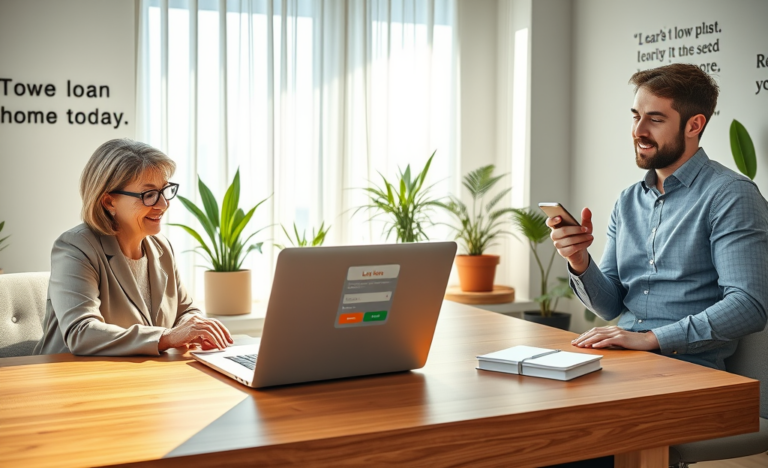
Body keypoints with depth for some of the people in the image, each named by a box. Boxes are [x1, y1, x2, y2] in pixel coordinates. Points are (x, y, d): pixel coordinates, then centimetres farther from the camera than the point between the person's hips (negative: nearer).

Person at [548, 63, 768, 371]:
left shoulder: (730, 195, -7)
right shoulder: (628, 202, 15)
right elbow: (610, 306, 13)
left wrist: (650, 338, -22)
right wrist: (579, 262, -7)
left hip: (688, 367, -6)